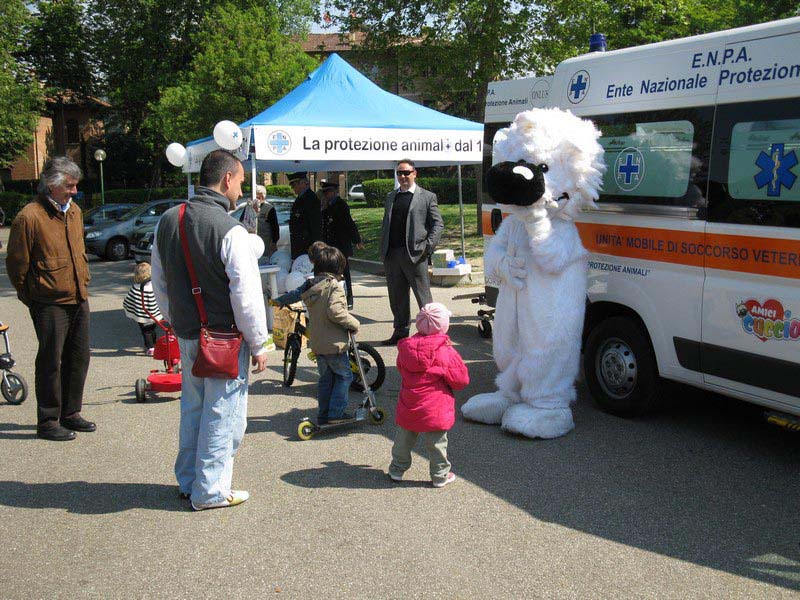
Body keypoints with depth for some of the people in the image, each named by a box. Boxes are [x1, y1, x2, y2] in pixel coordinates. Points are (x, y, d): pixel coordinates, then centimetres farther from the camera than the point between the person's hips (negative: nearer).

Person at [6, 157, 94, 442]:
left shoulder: (74, 211, 10)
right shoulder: (30, 217, -14)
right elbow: (16, 264, -8)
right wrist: (31, 297, 0)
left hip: (78, 300, 7)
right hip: (50, 304, -7)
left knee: (79, 358, 13)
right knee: (51, 362, 0)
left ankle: (70, 413, 27)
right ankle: (48, 422, 11)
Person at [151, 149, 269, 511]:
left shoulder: (167, 221, 5)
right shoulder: (231, 231, -19)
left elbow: (160, 284, 13)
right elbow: (246, 296, -18)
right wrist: (259, 345, -8)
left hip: (186, 335, 8)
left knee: (192, 408, 20)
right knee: (222, 414, 5)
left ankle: (188, 481, 33)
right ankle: (211, 491, 15)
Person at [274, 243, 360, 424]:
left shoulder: (309, 286, 7)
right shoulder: (333, 286, -15)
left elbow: (294, 295, 25)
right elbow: (335, 311, -27)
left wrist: (278, 301, 44)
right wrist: (354, 324, -16)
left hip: (317, 343, 8)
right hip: (334, 343, -7)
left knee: (326, 377, 19)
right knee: (344, 376, 5)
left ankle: (323, 414, 23)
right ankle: (336, 413, 2)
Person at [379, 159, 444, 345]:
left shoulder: (427, 197, 3)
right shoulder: (390, 196, 18)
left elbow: (438, 224, 1)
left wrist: (428, 246, -10)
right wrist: (383, 250, 9)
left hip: (415, 253, -5)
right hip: (392, 254, 5)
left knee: (423, 295, -2)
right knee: (397, 297, 10)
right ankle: (400, 332, 20)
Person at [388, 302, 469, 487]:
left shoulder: (405, 348, -3)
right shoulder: (446, 352, -17)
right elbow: (462, 380, -10)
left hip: (408, 408, 4)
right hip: (435, 410, -4)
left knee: (404, 439, 19)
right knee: (436, 443, 10)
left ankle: (397, 470, 32)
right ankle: (440, 475, 21)